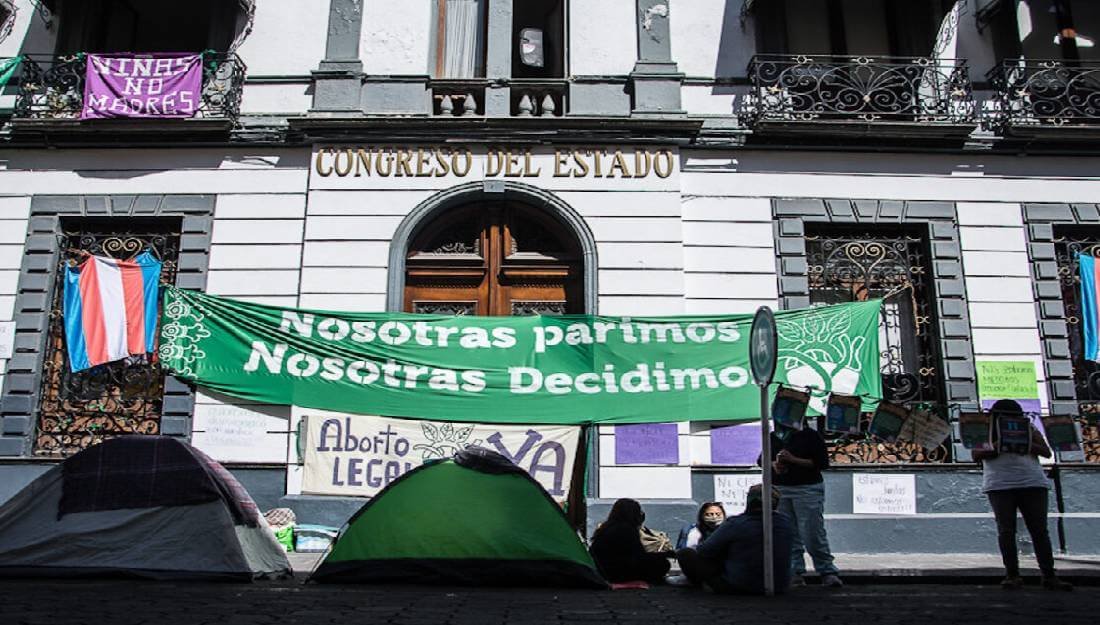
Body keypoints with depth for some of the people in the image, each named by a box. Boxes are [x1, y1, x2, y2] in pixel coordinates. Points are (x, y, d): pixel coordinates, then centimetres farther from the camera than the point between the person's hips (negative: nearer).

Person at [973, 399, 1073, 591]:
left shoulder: (1028, 428, 13)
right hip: (1000, 485, -1)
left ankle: (1049, 575, 2)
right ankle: (1012, 575, 2)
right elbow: (976, 455, 0)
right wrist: (995, 448, -18)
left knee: (1040, 530, -1)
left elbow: (1046, 452, 7)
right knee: (1006, 530, -3)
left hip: (1032, 483, 1)